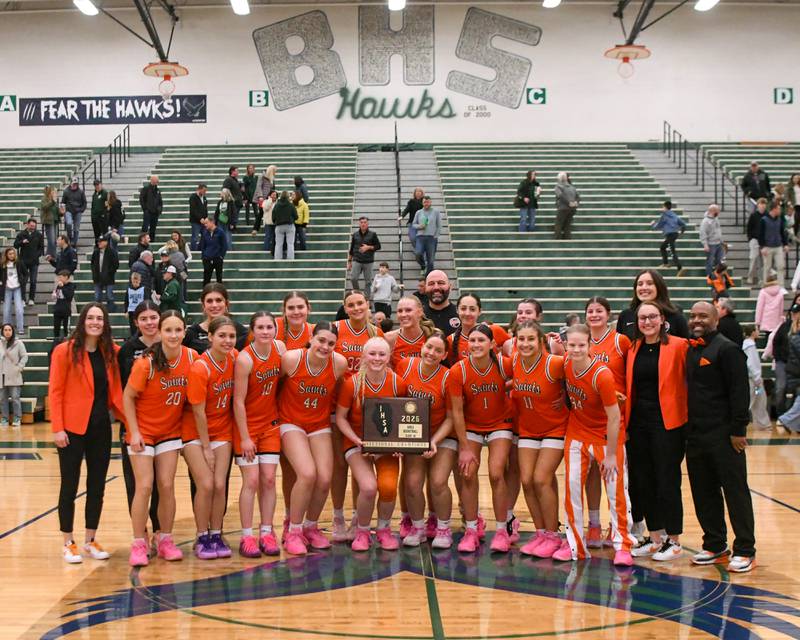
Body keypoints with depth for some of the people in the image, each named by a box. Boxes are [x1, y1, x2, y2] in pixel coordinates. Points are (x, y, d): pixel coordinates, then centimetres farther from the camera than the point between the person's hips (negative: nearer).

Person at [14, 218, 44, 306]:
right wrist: (22, 242, -16)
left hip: (34, 262, 0)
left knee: (33, 282, 3)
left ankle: (31, 299, 12)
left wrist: (37, 255, -9)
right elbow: (15, 245, 3)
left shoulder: (39, 235, 3)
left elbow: (41, 247, 8)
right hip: (23, 261, 0)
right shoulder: (21, 234, 3)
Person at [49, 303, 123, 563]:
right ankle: (68, 543, 15)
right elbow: (55, 392, -8)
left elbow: (115, 391, 12)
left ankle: (90, 540, 22)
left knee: (97, 486, 10)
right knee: (69, 486, 4)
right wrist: (58, 428, -12)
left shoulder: (111, 353, 6)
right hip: (73, 428, -4)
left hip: (101, 428, 4)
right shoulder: (65, 351, -6)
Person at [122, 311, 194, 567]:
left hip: (171, 432, 3)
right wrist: (134, 433, -14)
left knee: (167, 486, 3)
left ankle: (165, 540, 16)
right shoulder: (146, 363, -21)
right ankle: (138, 544, 5)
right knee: (144, 486, -6)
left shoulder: (191, 357, -10)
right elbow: (128, 397, -11)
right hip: (143, 433, -3)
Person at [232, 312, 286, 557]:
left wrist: (281, 417, 8)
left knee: (268, 479, 3)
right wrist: (244, 438, -15)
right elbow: (238, 401, -16)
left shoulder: (280, 347, -4)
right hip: (247, 426, -4)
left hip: (271, 424, 5)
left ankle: (267, 533, 11)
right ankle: (246, 536, 3)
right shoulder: (245, 359, -19)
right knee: (251, 481, -6)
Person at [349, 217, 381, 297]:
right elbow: (352, 248, 14)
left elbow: (378, 246, 4)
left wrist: (368, 247, -12)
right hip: (356, 260, 1)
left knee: (368, 281, 2)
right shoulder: (355, 234, 7)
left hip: (368, 261, -1)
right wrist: (349, 260, 14)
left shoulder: (372, 234, 1)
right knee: (353, 278, -12)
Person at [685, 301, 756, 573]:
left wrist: (738, 430, -17)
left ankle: (745, 551, 8)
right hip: (696, 435, 8)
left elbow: (740, 392, -14)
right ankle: (715, 546, 23)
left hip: (723, 435, -8)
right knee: (704, 493, 12)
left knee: (735, 491, 0)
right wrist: (687, 428, 14)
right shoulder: (689, 351, 14)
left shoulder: (727, 349, -9)